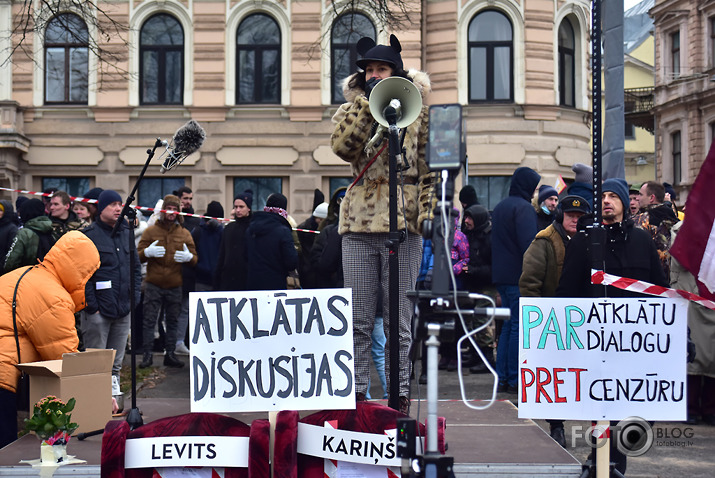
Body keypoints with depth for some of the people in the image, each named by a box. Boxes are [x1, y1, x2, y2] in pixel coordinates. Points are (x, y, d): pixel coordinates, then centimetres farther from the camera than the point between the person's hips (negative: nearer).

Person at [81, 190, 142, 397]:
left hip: (123, 309, 6)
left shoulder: (126, 233, 13)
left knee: (116, 362, 14)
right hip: (98, 311, -6)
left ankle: (114, 386, 23)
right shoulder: (89, 235, -6)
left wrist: (135, 297, 10)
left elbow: (136, 267, 20)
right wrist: (91, 305, -14)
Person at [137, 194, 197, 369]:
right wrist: (147, 252, -21)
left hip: (175, 286, 2)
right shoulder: (151, 231, 5)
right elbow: (138, 255, 2)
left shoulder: (184, 234, 10)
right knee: (149, 321, -2)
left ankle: (170, 354, 16)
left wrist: (188, 257, -15)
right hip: (153, 285, -2)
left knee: (172, 322, 8)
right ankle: (147, 355, 4)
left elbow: (194, 259, 9)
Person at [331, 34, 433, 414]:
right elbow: (342, 146, -9)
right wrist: (368, 102, -11)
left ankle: (399, 394, 11)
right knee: (358, 319, 5)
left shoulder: (417, 112, 9)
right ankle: (355, 391, 13)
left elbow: (429, 165, 8)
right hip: (359, 224, 1)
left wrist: (426, 211, -4)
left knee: (398, 320, 3)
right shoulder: (350, 109, 12)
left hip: (402, 225, -1)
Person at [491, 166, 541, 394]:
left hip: (501, 276, 9)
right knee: (519, 326, -6)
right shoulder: (523, 208, -11)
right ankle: (514, 380, -4)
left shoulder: (499, 207, 19)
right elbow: (528, 243, -20)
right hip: (519, 277, -9)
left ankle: (502, 378, 13)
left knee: (508, 325, 13)